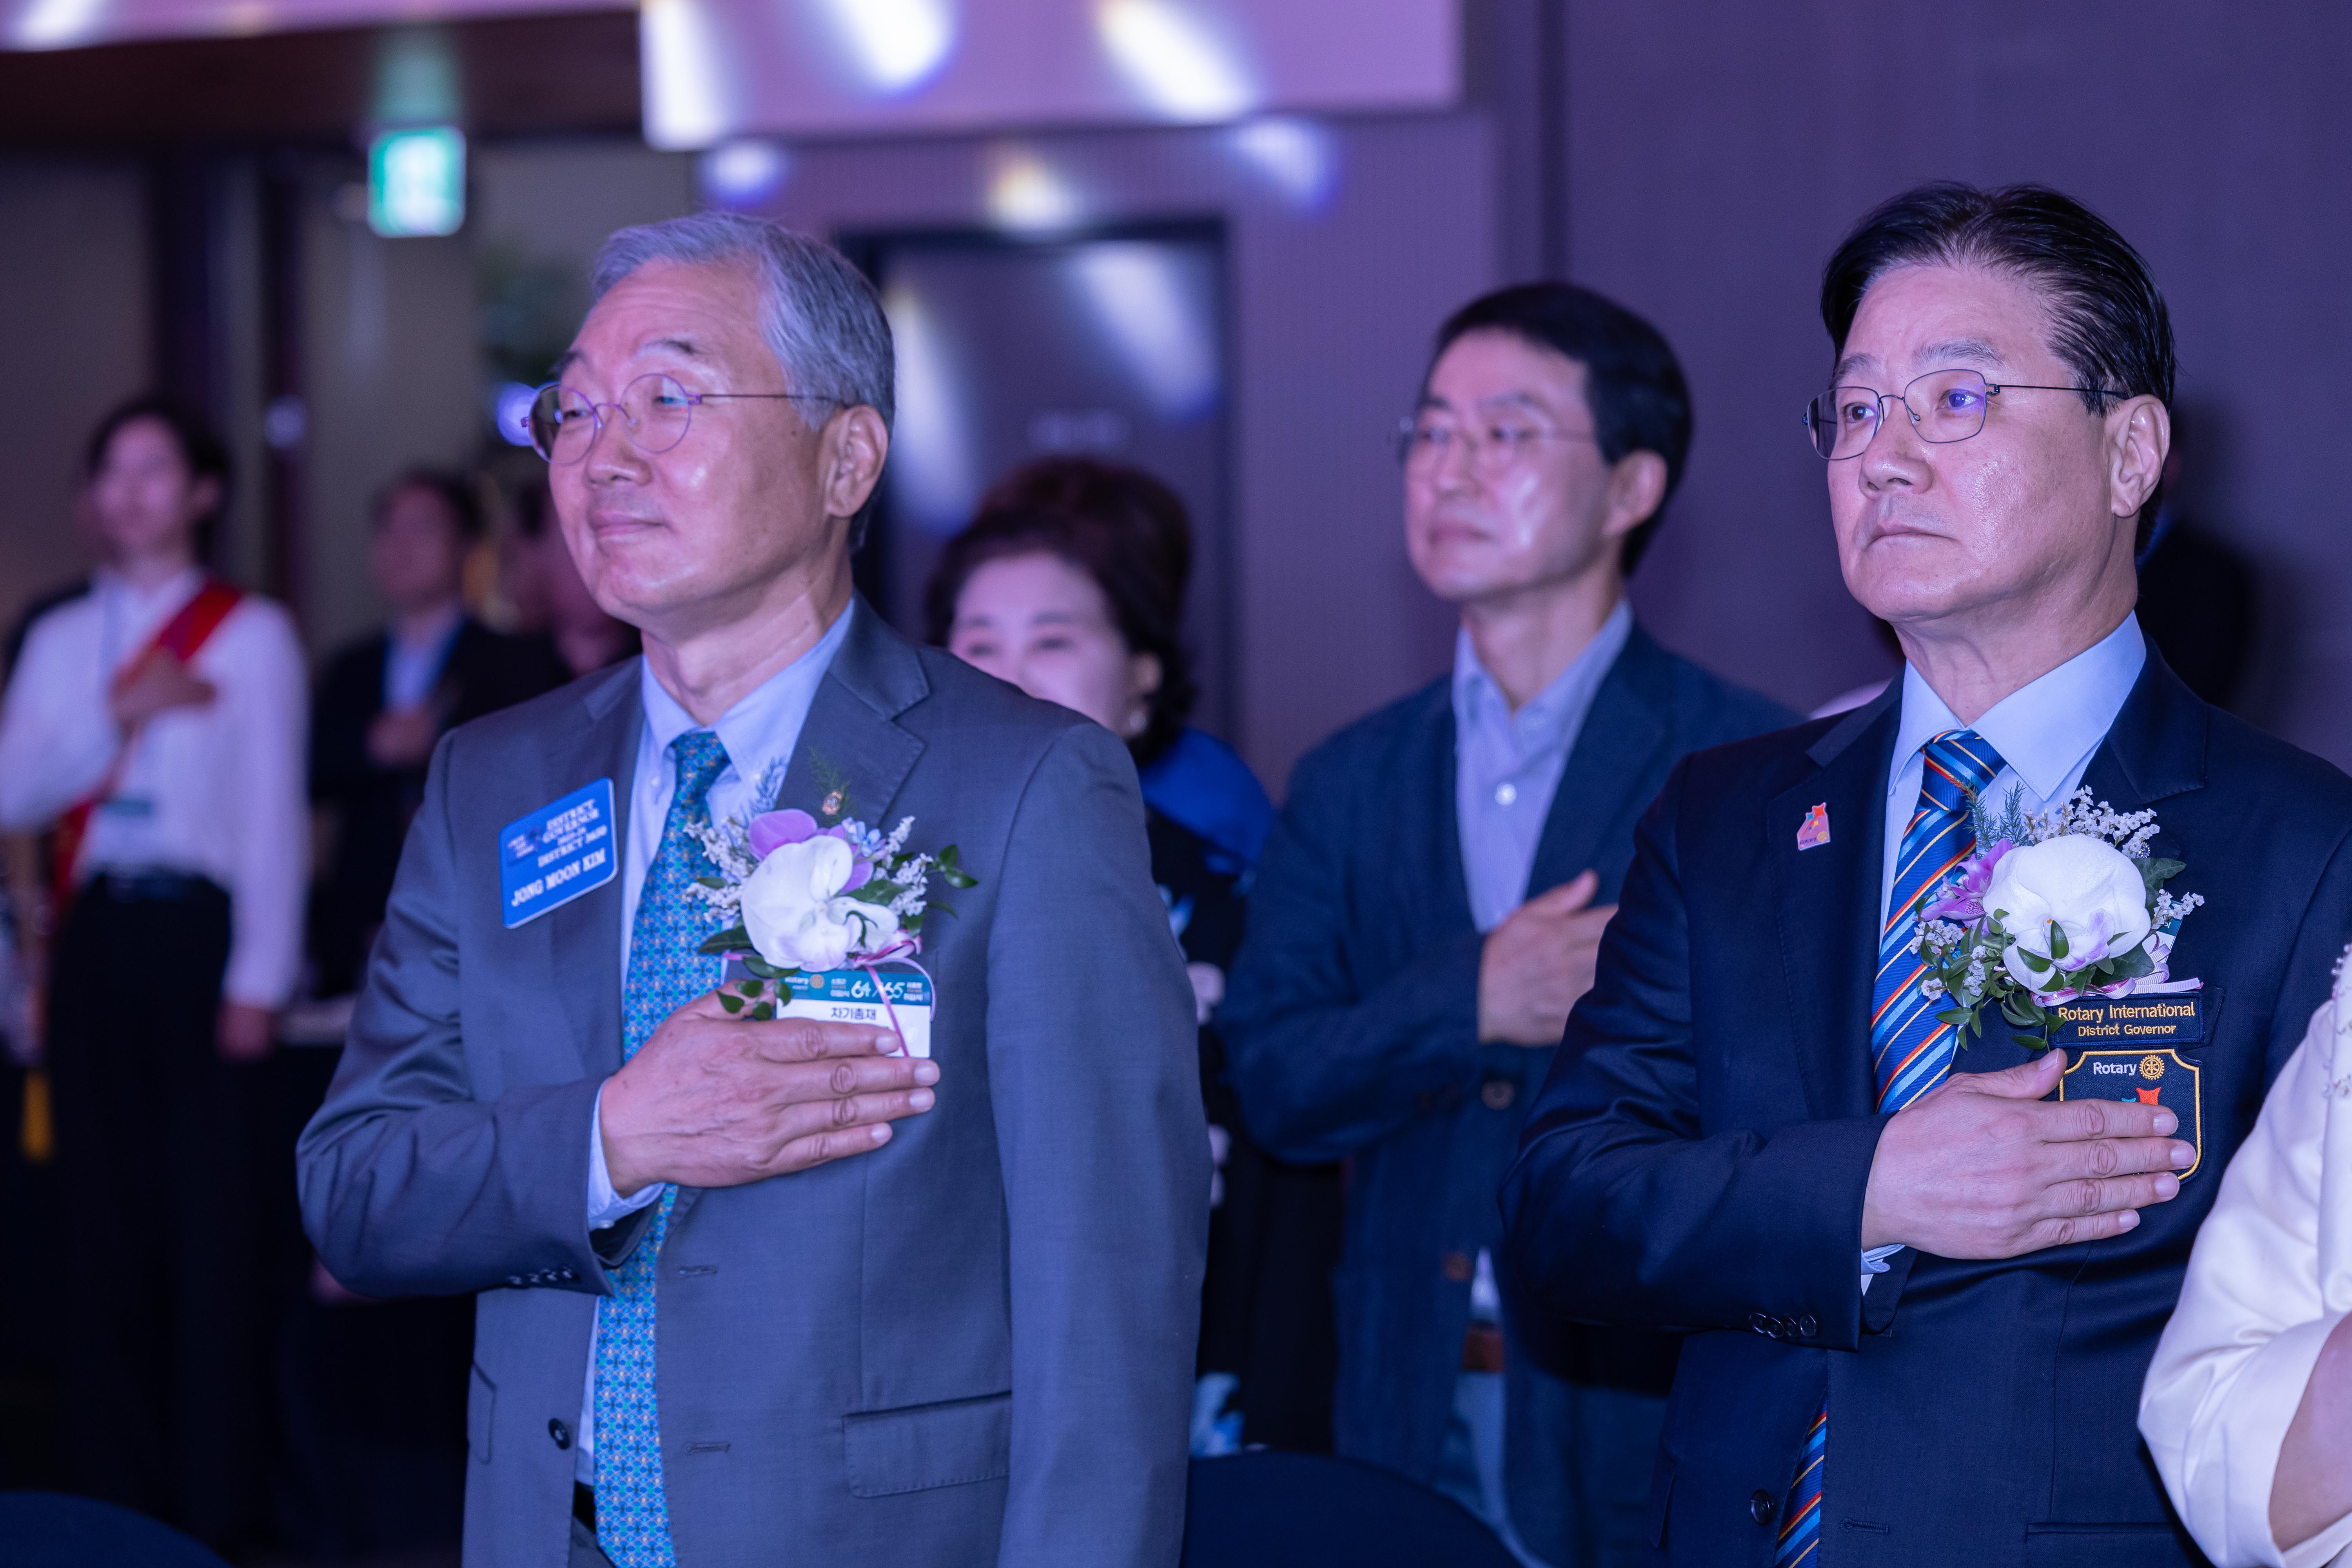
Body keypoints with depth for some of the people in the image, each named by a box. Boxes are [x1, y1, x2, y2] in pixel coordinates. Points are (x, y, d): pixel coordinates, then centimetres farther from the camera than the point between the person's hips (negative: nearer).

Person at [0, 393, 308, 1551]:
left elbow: (274, 814, -2)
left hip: (200, 933, -4)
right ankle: (115, 1489, 11)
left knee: (213, 1216, -4)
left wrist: (258, 979, -8)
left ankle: (213, 1495, 2)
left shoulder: (250, 635, 3)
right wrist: (117, 716, -9)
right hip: (97, 935, 4)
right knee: (103, 1216, 4)